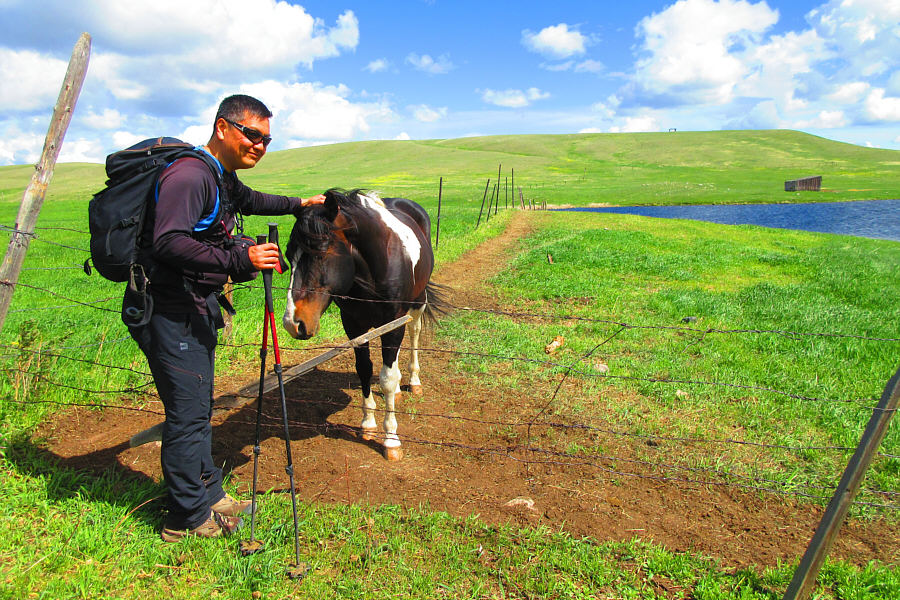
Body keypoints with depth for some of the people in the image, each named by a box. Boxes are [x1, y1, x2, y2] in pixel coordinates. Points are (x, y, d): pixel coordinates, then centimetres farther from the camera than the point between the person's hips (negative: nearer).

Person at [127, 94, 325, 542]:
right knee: (188, 412, -1)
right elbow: (169, 243, -31)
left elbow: (248, 200, 36)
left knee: (199, 407, 19)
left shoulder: (223, 178, 13)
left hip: (199, 310, 11)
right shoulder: (190, 175, -20)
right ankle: (189, 518, 15)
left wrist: (298, 205, 43)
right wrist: (239, 259, -37)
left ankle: (208, 493, 34)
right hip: (172, 315, -11)